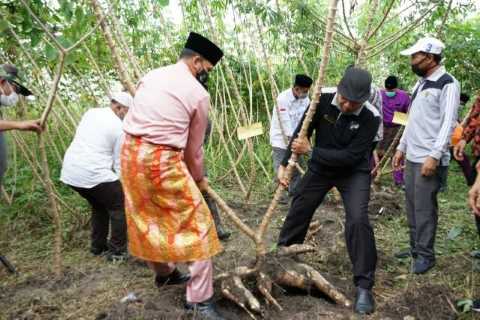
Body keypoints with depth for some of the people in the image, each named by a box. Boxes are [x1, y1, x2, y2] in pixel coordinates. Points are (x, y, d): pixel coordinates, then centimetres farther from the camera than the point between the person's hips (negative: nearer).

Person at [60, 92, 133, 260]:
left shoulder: (91, 112, 15)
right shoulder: (119, 128, -4)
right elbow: (120, 164, -2)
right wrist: (124, 187, 9)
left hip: (70, 172, 8)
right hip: (92, 174, -8)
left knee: (99, 205, 26)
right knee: (120, 205, 9)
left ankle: (97, 247, 32)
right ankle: (117, 251, 11)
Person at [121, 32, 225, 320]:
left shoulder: (150, 76, 13)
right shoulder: (199, 94, -4)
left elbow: (135, 119, 15)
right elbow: (194, 147, 3)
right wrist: (199, 178, 19)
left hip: (131, 153, 8)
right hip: (161, 161, -8)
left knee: (148, 220, 22)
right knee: (197, 224, 3)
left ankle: (164, 273, 42)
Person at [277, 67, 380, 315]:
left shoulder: (370, 117, -26)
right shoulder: (323, 100, -19)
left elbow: (351, 156, -29)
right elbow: (301, 133, -9)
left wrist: (310, 150, -28)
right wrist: (284, 164, -15)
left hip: (354, 172, -3)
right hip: (320, 168, 3)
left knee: (358, 220, -21)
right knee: (298, 211, 10)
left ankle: (364, 286, -5)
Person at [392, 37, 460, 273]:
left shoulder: (447, 84, -10)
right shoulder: (420, 83, 16)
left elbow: (448, 124, -16)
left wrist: (434, 156, -22)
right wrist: (401, 148, 17)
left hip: (429, 160, -8)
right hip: (411, 157, 9)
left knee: (424, 208, -2)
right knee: (412, 206, 14)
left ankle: (426, 255, 11)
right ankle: (415, 248, 26)